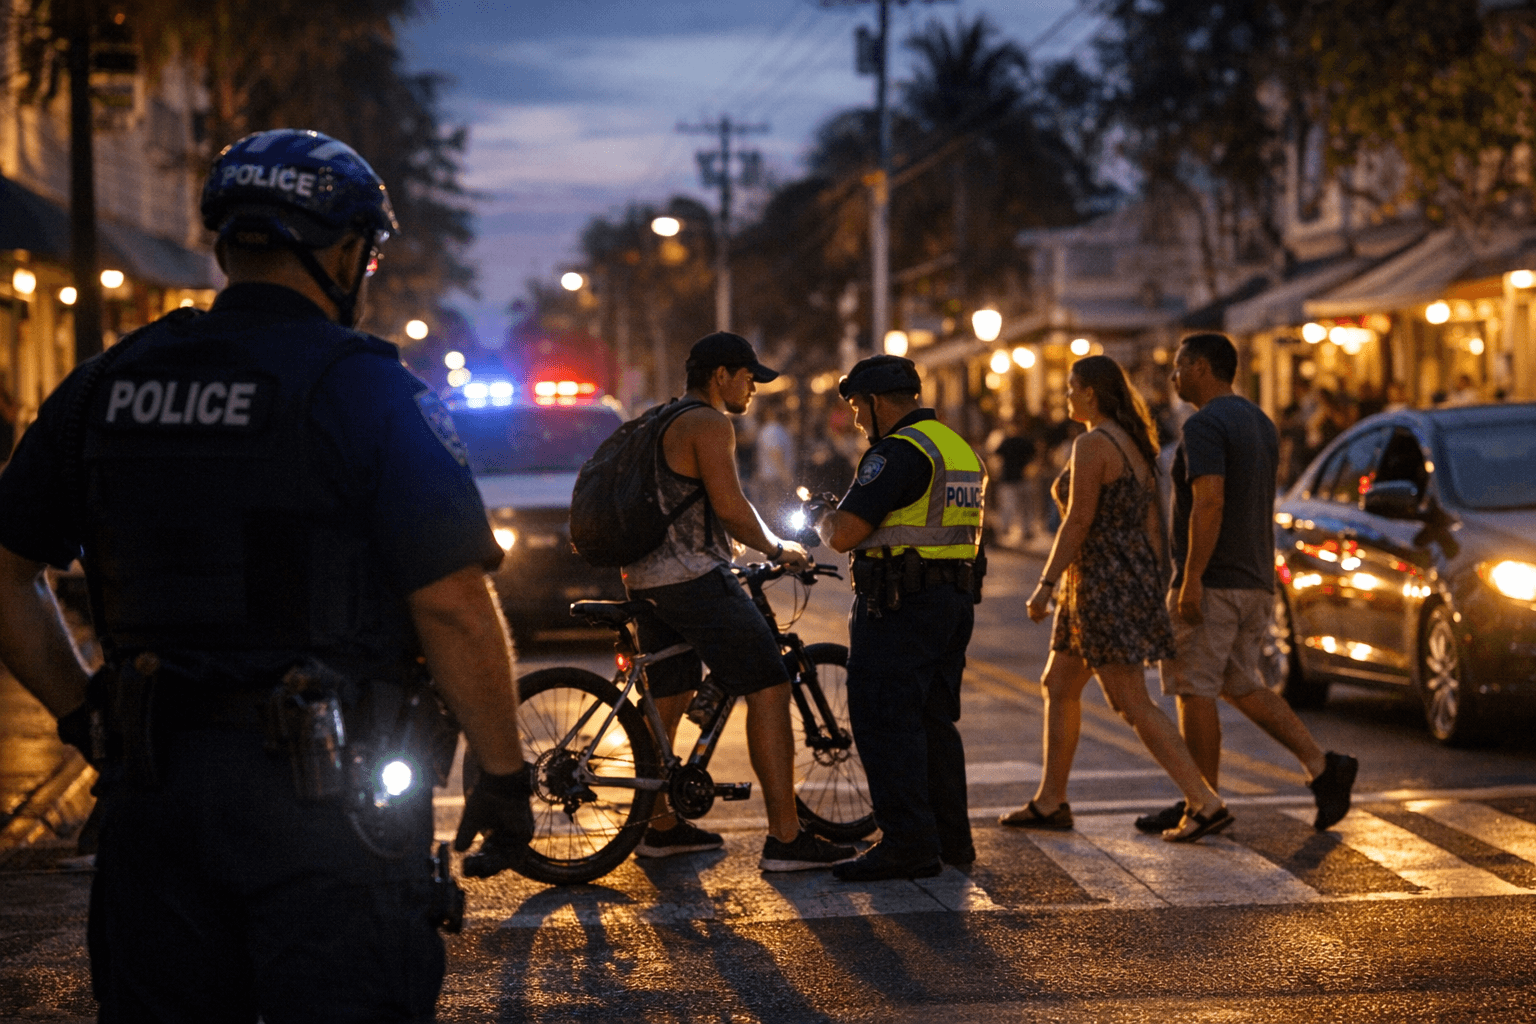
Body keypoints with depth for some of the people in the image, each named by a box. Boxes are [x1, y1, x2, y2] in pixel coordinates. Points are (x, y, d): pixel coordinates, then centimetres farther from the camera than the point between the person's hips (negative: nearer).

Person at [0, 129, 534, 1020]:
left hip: (151, 780, 5)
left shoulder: (107, 385, 8)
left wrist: (86, 715, 15)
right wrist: (506, 776, -3)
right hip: (324, 785, -5)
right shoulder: (368, 390, -9)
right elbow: (454, 608, -13)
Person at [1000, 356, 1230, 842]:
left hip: (1103, 584, -10)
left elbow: (1078, 521, -19)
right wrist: (1155, 590, 16)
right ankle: (1050, 802, 24)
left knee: (1132, 704, -8)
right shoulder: (1134, 444, 13)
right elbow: (1151, 521, 13)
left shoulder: (1091, 445, -15)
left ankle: (1205, 803, -11)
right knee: (1058, 689, 18)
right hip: (1132, 579, 10)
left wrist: (1045, 584, -15)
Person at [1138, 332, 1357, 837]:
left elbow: (1209, 503, -24)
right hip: (1255, 581, 9)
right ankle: (1323, 767, 3)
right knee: (1241, 686, 15)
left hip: (1211, 584, -9)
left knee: (1195, 691, 0)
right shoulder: (1260, 423, 15)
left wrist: (1191, 578, -23)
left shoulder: (1204, 425, -14)